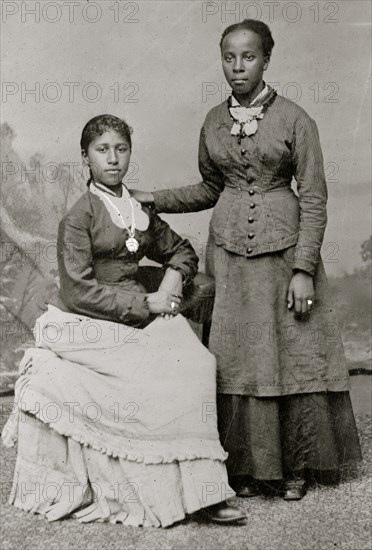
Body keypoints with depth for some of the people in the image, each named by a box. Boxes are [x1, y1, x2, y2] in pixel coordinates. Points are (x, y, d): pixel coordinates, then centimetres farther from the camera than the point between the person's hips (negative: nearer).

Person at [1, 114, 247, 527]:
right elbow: (79, 292, -13)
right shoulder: (78, 216, -6)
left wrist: (173, 279, 4)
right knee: (168, 377, -22)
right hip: (87, 327, -5)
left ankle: (201, 491, -14)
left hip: (135, 318, 6)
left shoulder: (140, 211, 13)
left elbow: (181, 251, 27)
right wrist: (147, 304, -15)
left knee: (197, 362, -18)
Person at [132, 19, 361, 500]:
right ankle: (248, 465, 18)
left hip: (284, 249, -3)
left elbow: (313, 200, -6)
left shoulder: (294, 119, -4)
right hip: (230, 251, 3)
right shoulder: (213, 122, 8)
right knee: (238, 357, 4)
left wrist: (304, 269, -12)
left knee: (295, 353, 1)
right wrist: (154, 201, 8)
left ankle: (294, 465, 18)